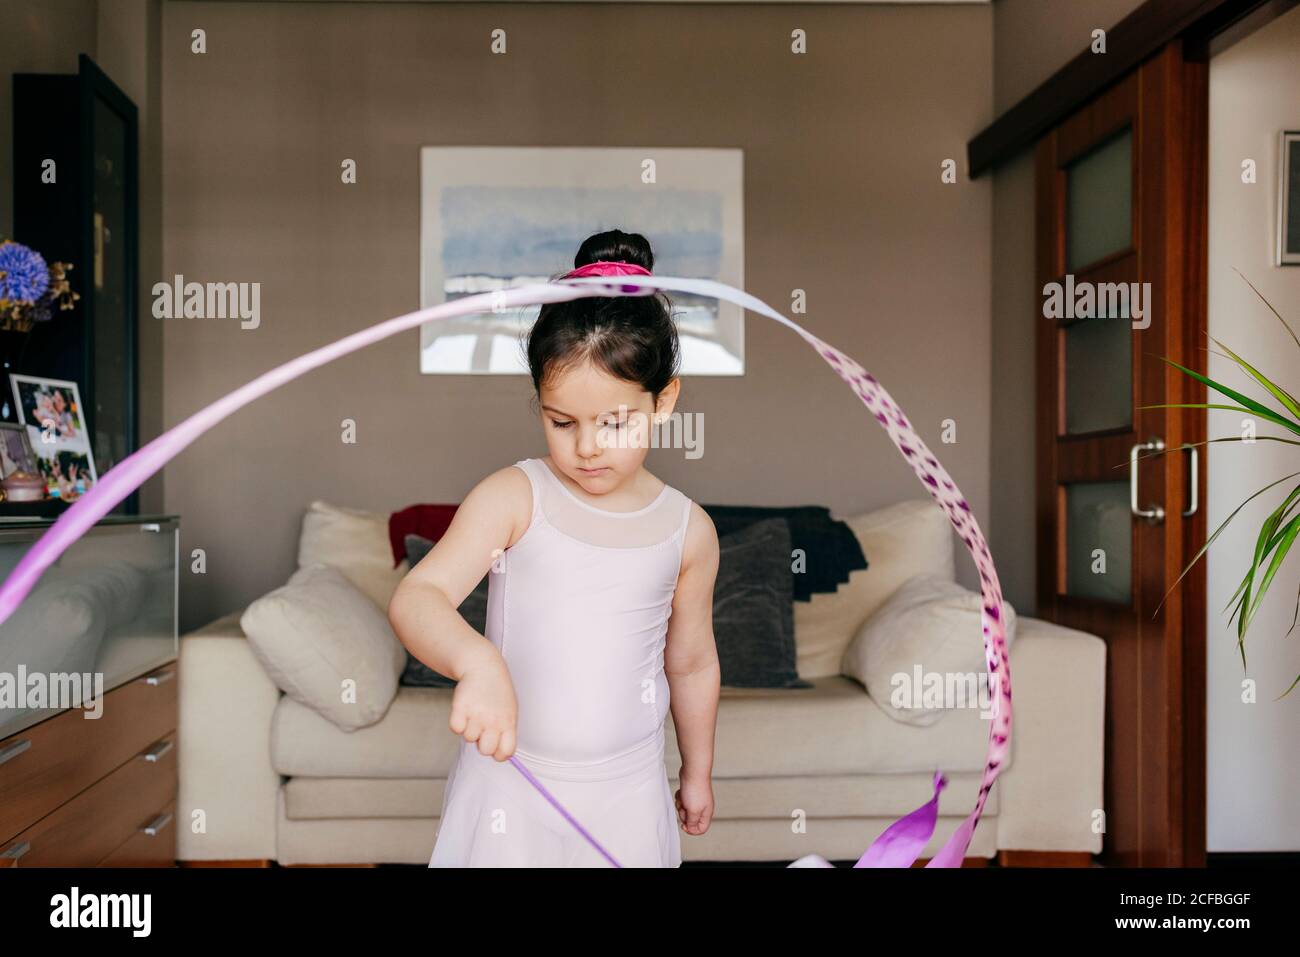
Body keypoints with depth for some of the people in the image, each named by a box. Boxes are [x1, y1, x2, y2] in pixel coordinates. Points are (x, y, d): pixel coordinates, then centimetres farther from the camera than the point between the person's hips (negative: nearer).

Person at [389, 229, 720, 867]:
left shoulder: (689, 530, -4)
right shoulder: (512, 497, -13)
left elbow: (692, 664, 8)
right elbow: (414, 599, -23)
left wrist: (697, 772, 19)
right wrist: (476, 663, -43)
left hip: (629, 791, 2)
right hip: (508, 777, -2)